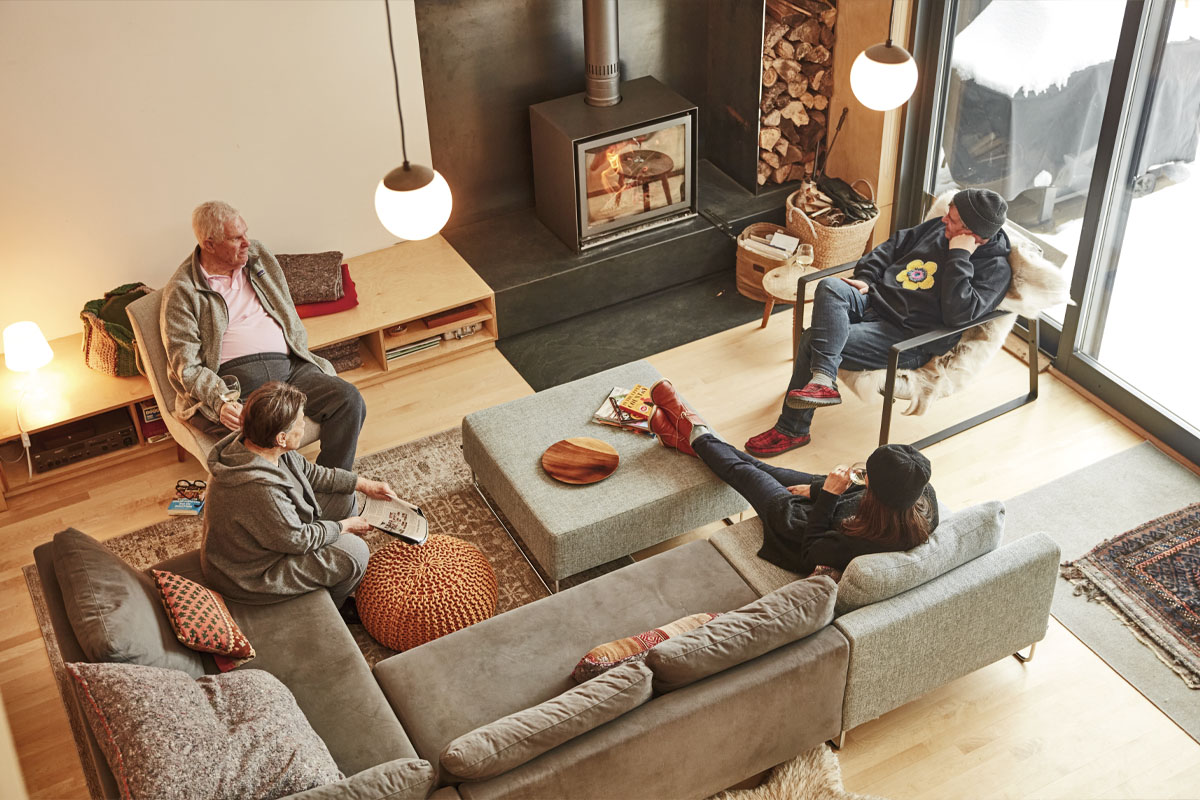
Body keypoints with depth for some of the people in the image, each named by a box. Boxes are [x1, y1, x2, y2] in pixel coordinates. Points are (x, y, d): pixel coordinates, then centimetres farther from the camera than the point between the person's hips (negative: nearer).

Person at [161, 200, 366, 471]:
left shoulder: (258, 255, 16)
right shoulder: (181, 291, 1)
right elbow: (186, 365, -4)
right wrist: (220, 401, -22)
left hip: (288, 365, 5)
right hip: (233, 378, -5)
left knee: (349, 399, -21)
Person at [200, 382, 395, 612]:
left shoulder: (248, 443, -13)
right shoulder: (260, 489, -41)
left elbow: (307, 471, 5)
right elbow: (297, 540, -26)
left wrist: (363, 484, 5)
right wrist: (343, 527, -9)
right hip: (248, 577, -9)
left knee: (344, 499, 9)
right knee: (355, 551, -11)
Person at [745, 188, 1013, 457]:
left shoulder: (995, 268, -10)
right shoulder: (939, 227, 11)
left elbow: (959, 314, -25)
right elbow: (894, 247, 23)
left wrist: (959, 257, -23)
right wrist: (864, 279, 8)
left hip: (908, 340, -7)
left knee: (812, 343, -21)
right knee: (830, 287, -25)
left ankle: (792, 430, -8)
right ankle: (822, 380, -34)